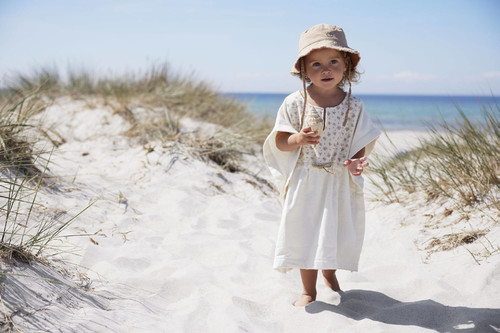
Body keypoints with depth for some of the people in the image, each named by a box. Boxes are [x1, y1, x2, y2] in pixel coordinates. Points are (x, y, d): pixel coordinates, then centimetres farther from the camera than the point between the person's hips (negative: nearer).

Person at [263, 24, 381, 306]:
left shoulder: (353, 106, -3)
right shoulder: (295, 103, -7)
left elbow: (360, 143, 3)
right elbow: (279, 142, -4)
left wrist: (356, 163, -18)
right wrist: (298, 139, -25)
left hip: (340, 184, 1)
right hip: (305, 182, -1)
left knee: (337, 233, 14)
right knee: (305, 234, 7)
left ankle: (330, 273, 46)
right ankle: (309, 291, 26)